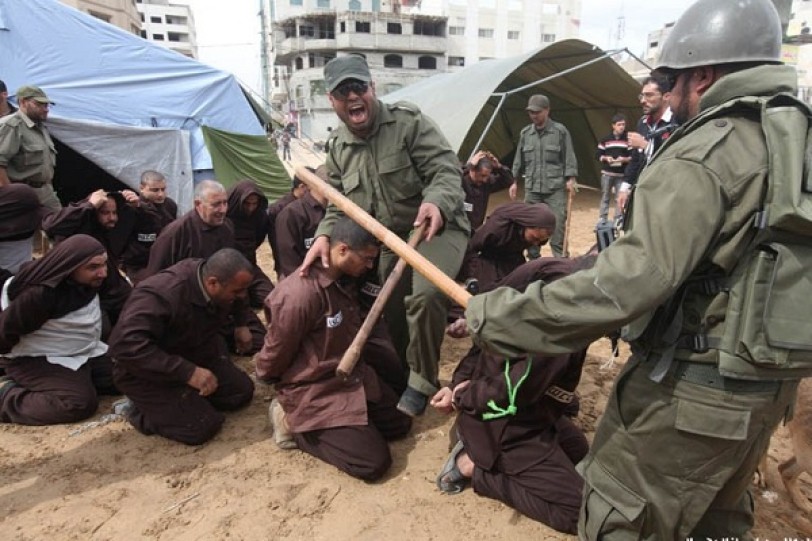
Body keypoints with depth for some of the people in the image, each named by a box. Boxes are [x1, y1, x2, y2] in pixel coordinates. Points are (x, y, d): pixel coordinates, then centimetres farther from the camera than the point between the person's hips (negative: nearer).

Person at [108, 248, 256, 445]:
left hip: (194, 356, 7)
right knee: (201, 427, -16)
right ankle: (139, 410, 5)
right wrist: (188, 372, -42)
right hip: (147, 372, -7)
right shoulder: (162, 294, -36)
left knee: (242, 391, -1)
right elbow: (125, 344, -43)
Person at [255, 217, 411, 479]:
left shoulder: (344, 281, -1)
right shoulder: (301, 293, -30)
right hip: (314, 394, -9)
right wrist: (265, 376, 4)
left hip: (353, 376, 9)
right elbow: (276, 352, -14)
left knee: (400, 423, 13)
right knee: (373, 463, -11)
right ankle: (299, 424, 3)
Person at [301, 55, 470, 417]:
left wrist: (436, 202, -42)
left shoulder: (407, 121, -13)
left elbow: (446, 169, -20)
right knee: (393, 312, 15)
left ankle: (421, 381, -10)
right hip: (391, 240, 7)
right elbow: (338, 203, 11)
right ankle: (402, 375, 41)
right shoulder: (339, 146, 6)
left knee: (425, 295, -32)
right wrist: (324, 235, -10)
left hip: (437, 228, -6)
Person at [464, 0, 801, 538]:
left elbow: (631, 280, -32)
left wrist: (498, 315, -28)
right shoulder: (795, 140, 5)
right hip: (768, 384, 9)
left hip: (692, 391, -8)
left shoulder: (703, 155, -21)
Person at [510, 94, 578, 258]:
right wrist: (514, 181, 13)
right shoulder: (525, 133, 9)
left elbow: (569, 157, 0)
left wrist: (570, 178, -7)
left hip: (556, 188, -3)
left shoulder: (560, 131, -1)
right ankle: (533, 258, 18)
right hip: (532, 188, 3)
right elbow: (519, 160, 15)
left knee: (558, 224, -6)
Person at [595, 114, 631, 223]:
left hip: (622, 174, 0)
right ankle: (602, 220, 11)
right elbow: (597, 155, 5)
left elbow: (633, 156, 3)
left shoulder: (628, 139, 3)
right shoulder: (605, 139, 3)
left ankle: (618, 221, 9)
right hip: (607, 173, 0)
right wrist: (605, 158, -14)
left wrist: (625, 159, -16)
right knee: (605, 197, 5)